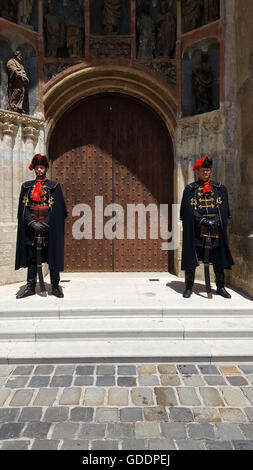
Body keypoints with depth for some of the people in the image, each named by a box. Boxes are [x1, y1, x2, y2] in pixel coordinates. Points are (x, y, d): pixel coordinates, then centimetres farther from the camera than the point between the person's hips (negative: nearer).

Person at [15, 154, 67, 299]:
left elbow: (56, 209, -3)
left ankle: (55, 287, 10)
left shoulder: (54, 186, 3)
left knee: (52, 256, 1)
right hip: (31, 227, 3)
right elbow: (24, 207, 5)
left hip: (49, 227, -2)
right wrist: (32, 223, -10)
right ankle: (31, 287, 15)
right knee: (31, 258, 6)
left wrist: (44, 223, -12)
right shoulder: (27, 186, 11)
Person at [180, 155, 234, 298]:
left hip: (216, 229, 2)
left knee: (218, 259, 7)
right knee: (191, 259, 0)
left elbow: (224, 209, 3)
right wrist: (203, 221, -16)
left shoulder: (220, 188, 12)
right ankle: (189, 288, 12)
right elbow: (188, 210, -4)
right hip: (196, 231, -1)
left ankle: (221, 287, 21)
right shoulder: (190, 189, 6)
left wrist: (215, 221, -14)